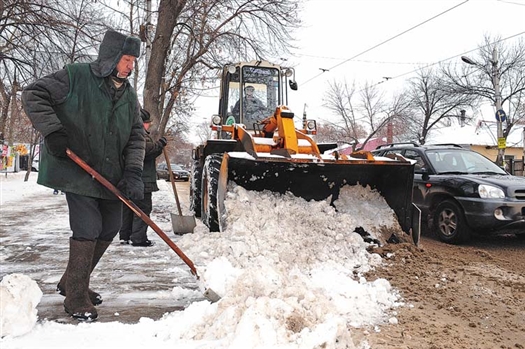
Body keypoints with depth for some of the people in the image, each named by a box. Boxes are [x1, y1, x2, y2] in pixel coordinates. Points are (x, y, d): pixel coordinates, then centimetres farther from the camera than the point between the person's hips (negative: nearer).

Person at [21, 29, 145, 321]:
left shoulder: (129, 94, 8)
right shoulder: (76, 76, -8)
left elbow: (136, 135, 4)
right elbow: (34, 95, -8)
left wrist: (134, 172, -9)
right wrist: (53, 132, -21)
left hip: (111, 176, 7)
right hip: (77, 170, -7)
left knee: (109, 229, 11)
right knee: (87, 230, -10)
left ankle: (72, 283, 31)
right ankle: (76, 297, 8)